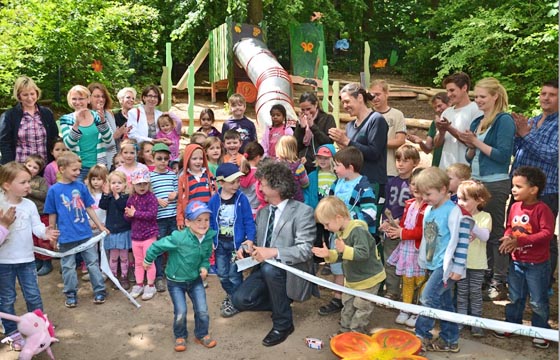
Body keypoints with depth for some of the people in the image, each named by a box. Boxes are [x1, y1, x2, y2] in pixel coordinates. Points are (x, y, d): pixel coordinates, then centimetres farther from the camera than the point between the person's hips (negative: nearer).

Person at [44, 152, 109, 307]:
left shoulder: (81, 186, -1)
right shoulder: (54, 190, -7)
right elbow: (52, 215, 1)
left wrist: (100, 226, 9)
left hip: (86, 234, 2)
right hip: (66, 237, -2)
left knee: (93, 263, 9)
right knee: (68, 267, 11)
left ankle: (99, 291, 21)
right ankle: (71, 295, 26)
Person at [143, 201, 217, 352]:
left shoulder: (208, 238, -13)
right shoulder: (179, 238, -31)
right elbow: (157, 246, -18)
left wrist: (204, 267, -16)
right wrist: (148, 260, -2)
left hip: (195, 280, 4)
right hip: (176, 281, -4)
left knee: (202, 311, 1)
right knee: (180, 313, -3)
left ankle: (201, 335, 28)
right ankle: (180, 337, 26)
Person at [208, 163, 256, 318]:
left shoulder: (242, 198, -11)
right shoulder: (214, 200, -5)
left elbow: (249, 221, -8)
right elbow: (210, 222, 4)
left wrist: (250, 240, -14)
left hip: (236, 242, -3)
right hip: (220, 243, 3)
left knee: (234, 274, 4)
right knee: (222, 274, 15)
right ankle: (230, 295, 38)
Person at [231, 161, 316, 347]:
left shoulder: (303, 211, -12)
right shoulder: (263, 212, 10)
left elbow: (305, 250, -20)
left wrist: (274, 252, -33)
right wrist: (249, 245, -7)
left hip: (290, 270, -5)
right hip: (265, 269, 6)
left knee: (269, 268, -37)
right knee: (240, 300, -18)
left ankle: (283, 323, -13)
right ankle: (280, 302, 12)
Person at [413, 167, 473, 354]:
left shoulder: (454, 212, -17)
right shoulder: (428, 210, 9)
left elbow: (461, 241, -18)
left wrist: (457, 268, -19)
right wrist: (424, 261, 22)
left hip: (446, 265, -8)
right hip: (433, 264, 8)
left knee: (428, 298, -12)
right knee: (444, 303, 14)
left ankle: (421, 335, 1)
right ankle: (449, 340, 23)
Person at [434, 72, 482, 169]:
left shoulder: (476, 110, -4)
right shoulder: (446, 112, 14)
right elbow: (436, 143, 13)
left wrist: (449, 128, -15)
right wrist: (441, 132, -8)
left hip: (465, 169, -5)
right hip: (445, 168, 6)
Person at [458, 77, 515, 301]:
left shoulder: (504, 121, -7)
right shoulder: (477, 122, 14)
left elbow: (503, 155, -15)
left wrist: (477, 143, -13)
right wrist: (470, 146, -2)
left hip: (495, 184, -7)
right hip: (475, 182, 7)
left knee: (495, 232, -2)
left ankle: (499, 283, 6)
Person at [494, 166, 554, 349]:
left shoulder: (542, 209, -20)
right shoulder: (515, 207, -1)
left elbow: (547, 233, -27)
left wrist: (519, 240, -31)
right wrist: (507, 238, -14)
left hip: (537, 264, -6)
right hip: (516, 261, 6)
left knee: (538, 301, 9)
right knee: (514, 297, 19)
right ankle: (512, 325, 34)